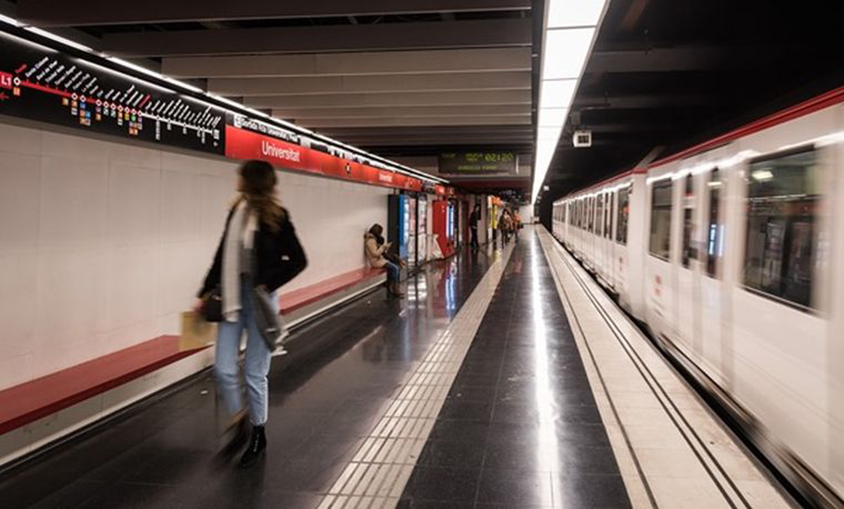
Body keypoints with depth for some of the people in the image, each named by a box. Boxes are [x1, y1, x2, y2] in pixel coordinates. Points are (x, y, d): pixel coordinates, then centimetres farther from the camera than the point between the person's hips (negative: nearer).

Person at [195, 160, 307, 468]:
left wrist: (268, 285, -14)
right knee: (224, 369, 2)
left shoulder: (276, 218, -9)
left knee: (255, 374, 4)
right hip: (232, 297, 5)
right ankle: (239, 427, 26)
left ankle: (258, 436, 24)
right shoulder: (237, 212, 5)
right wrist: (205, 293, 11)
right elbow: (222, 256, 11)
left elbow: (298, 260, -7)